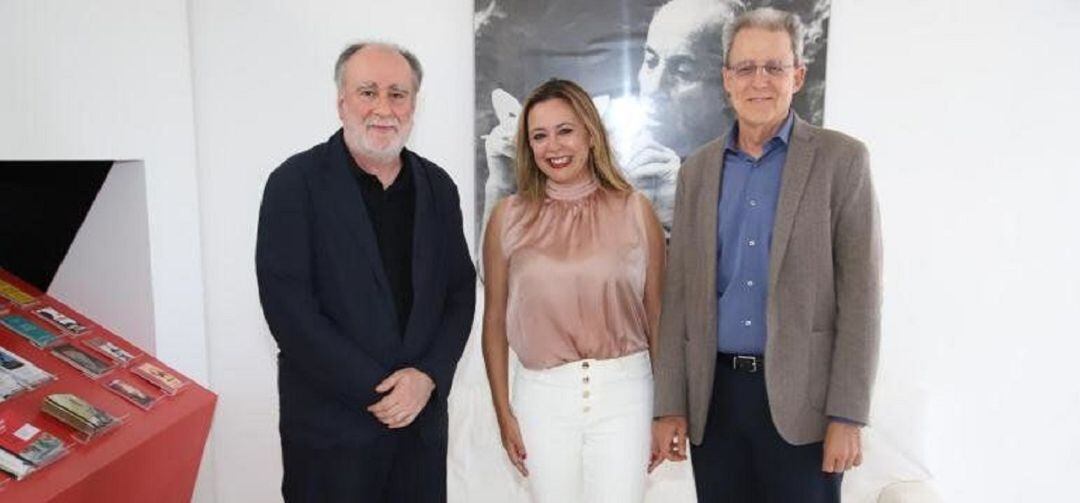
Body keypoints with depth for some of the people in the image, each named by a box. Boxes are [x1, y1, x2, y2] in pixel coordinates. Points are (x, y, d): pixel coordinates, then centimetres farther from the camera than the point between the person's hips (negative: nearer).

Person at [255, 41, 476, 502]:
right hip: (331, 427, -3)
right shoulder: (296, 183, -7)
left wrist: (428, 377, -8)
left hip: (423, 420, 4)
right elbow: (288, 306, -13)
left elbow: (460, 291, 6)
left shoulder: (437, 187, 5)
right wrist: (377, 390, -14)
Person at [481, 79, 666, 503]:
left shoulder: (634, 210, -2)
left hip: (623, 391, -1)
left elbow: (657, 315, 3)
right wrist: (504, 413, 5)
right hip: (542, 394, 1)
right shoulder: (509, 217, 0)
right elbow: (495, 320, 5)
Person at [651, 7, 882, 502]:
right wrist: (669, 405, 3)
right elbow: (679, 293, 7)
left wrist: (846, 416, -11)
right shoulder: (698, 169, 8)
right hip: (712, 397, 3)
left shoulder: (840, 159, -2)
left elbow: (860, 293, -6)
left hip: (801, 399, -3)